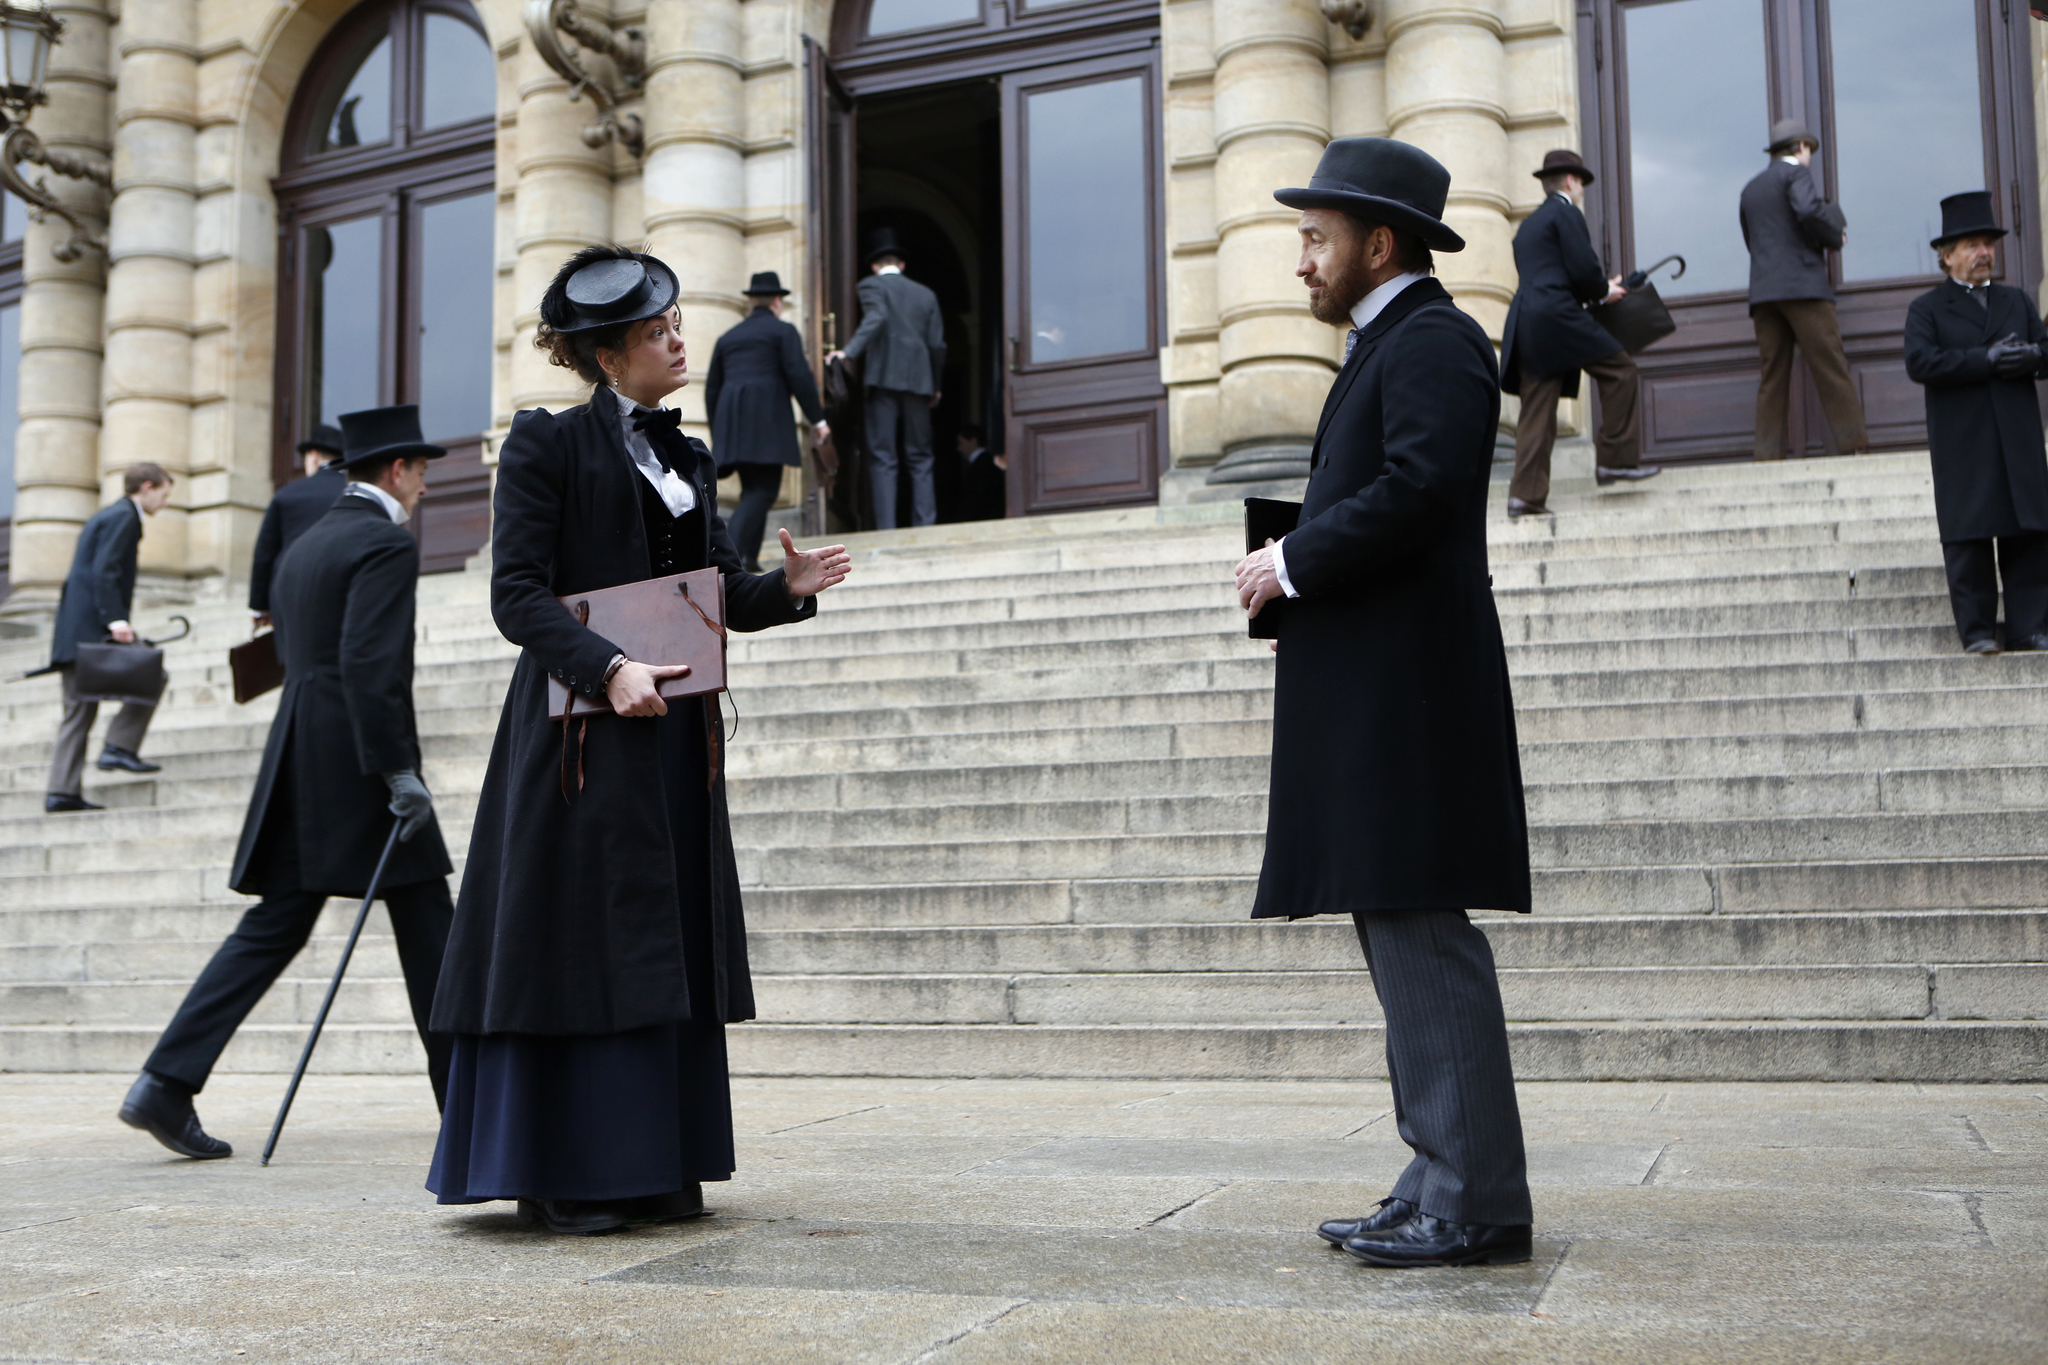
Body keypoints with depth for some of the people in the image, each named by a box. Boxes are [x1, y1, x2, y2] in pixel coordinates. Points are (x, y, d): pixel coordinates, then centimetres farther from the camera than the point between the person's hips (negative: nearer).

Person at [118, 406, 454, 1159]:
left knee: (273, 928, 8)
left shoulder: (302, 546, 18)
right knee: (426, 924, 3)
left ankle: (167, 1083, 0)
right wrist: (398, 772, -21)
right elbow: (370, 664, -20)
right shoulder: (386, 542, -9)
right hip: (358, 763, -8)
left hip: (298, 759, 8)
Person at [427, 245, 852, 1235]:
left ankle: (656, 1166, 15)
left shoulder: (686, 458, 17)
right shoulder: (548, 444, -3)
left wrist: (788, 588, -5)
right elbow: (516, 593, -11)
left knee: (669, 941, 7)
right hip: (582, 727, -7)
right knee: (580, 935, -4)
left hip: (675, 730, 7)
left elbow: (719, 593, 15)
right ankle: (562, 1175, 4)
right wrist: (608, 668, -24)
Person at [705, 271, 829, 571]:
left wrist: (718, 435, 27)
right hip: (767, 419, -6)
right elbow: (799, 376, -6)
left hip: (730, 422, 6)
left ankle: (749, 558, 6)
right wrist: (817, 418, -1)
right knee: (763, 492, -9)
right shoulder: (784, 331, 6)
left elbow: (712, 389, 22)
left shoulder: (727, 337, 22)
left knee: (753, 490, 14)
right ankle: (731, 551, -25)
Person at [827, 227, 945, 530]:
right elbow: (937, 345, 13)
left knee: (882, 458, -5)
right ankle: (925, 525, -1)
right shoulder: (927, 295, 18)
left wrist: (849, 352, -22)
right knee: (920, 458, 7)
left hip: (884, 378, -4)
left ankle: (887, 530, -13)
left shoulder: (872, 284, 5)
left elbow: (876, 318, -15)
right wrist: (934, 388, 23)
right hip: (918, 380, 4)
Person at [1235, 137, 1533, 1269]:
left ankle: (1475, 1205, -3)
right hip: (1370, 697, 11)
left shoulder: (1431, 342, -8)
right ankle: (1444, 1185, 19)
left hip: (1404, 695, -11)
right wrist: (1295, 565, 9)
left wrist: (1293, 562, -12)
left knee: (1423, 940, -9)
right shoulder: (1388, 345, 24)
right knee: (1403, 939, 12)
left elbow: (1415, 489, -23)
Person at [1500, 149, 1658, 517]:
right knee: (1620, 371, 2)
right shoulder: (1566, 212, 1)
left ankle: (1526, 494, -3)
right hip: (1556, 315, -8)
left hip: (1525, 321, 8)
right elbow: (1583, 269, -9)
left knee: (1536, 410, 4)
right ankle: (1615, 458, -1)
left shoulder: (1527, 225, 27)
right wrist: (1604, 292, 10)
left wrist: (1599, 288, 23)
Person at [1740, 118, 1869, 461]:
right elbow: (1809, 211, -17)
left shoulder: (1751, 188, 22)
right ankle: (1853, 442, -9)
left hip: (1762, 291, 6)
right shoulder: (1796, 173, 2)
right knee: (1831, 367, -6)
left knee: (1772, 374, 3)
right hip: (1802, 285, -6)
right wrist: (1835, 238, 0)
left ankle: (1768, 452, -4)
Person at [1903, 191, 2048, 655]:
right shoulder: (1927, 309, 7)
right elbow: (1919, 362, -11)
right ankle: (1976, 631, 2)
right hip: (1963, 449, -4)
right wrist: (1987, 360, -15)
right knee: (1969, 538, -4)